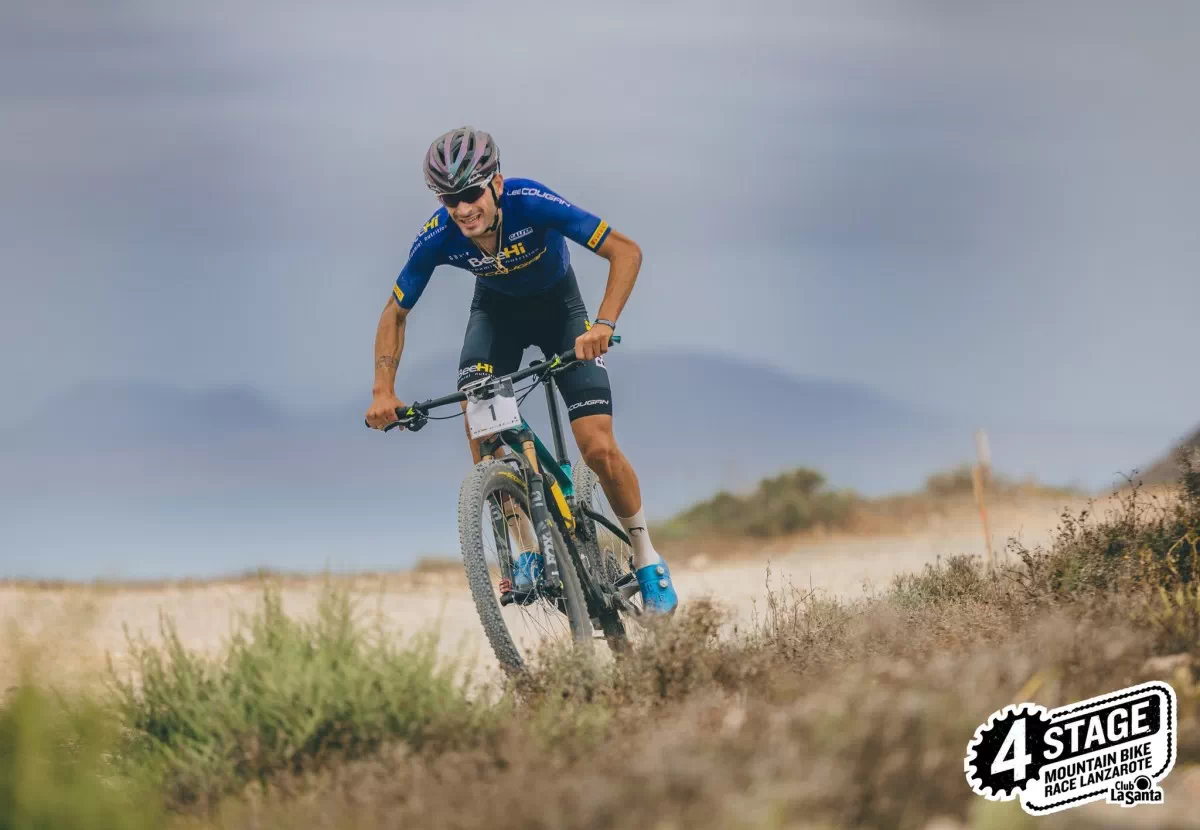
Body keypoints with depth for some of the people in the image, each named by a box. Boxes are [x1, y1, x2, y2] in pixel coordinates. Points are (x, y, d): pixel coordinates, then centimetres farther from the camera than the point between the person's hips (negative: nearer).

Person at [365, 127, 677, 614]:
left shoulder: (531, 202, -36)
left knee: (599, 449, -16)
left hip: (558, 306, -2)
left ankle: (645, 557, 8)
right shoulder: (437, 239, -27)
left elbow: (626, 251, -35)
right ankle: (530, 552, -12)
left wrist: (603, 323, -49)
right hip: (497, 311, 2)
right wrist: (384, 391, -24)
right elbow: (395, 314, -11)